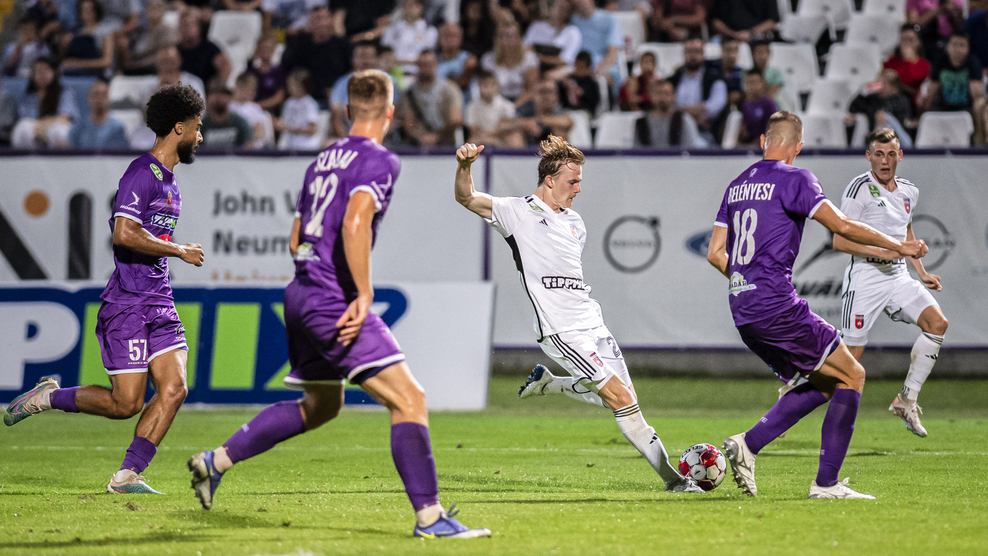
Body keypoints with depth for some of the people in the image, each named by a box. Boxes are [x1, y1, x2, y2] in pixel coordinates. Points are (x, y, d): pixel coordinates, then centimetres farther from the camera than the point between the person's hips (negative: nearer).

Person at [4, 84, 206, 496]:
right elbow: (124, 233, -24)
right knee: (125, 404, -8)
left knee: (174, 389, -8)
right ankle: (47, 397, 14)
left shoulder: (169, 180, 17)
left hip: (160, 304, 9)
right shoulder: (142, 173, -13)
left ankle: (127, 477, -4)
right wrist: (179, 251, -16)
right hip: (126, 306, -9)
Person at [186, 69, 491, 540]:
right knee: (408, 398, -11)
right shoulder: (380, 161, -8)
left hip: (300, 294, 9)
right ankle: (429, 517, -17)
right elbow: (354, 224, -24)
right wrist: (363, 296, -22)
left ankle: (216, 460, 29)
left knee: (321, 405, 26)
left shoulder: (324, 160, 17)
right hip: (333, 300, -9)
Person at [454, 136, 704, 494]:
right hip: (560, 331, -8)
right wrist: (464, 166, -33)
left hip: (592, 324, 8)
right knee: (622, 398, -14)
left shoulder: (574, 222, 16)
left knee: (622, 399, 10)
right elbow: (466, 198, -15)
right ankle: (671, 477, -11)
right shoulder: (517, 212, -4)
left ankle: (548, 384, 30)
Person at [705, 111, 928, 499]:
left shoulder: (736, 186, 17)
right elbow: (841, 226, -14)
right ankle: (826, 483, -3)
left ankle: (747, 445, 3)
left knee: (822, 383, 17)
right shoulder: (794, 179, -5)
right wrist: (897, 246, -4)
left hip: (743, 313, 8)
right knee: (851, 376, 2)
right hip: (777, 305, -8)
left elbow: (715, 253, 17)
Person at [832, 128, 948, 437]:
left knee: (937, 322, -14)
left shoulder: (909, 192, 13)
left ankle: (907, 400, -5)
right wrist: (880, 251, -22)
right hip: (865, 277, -7)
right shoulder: (860, 188, -10)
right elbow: (839, 241, -14)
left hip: (898, 277, 7)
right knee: (852, 355, -9)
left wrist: (922, 272, 23)